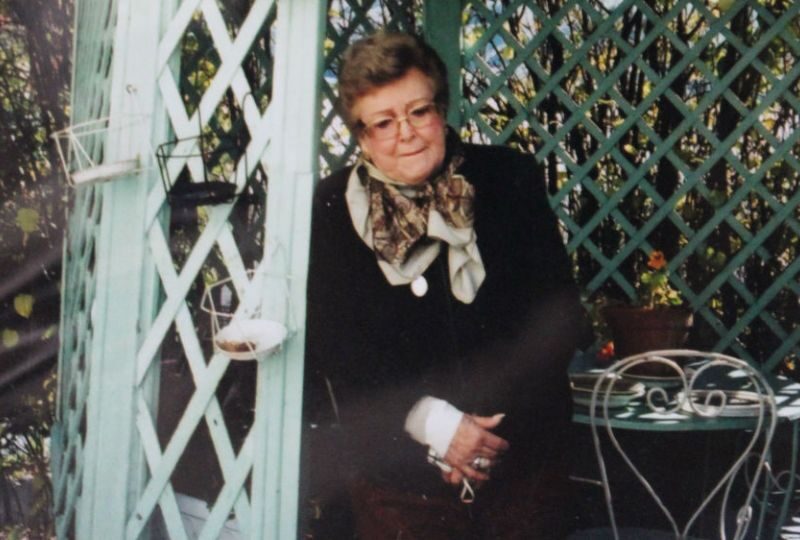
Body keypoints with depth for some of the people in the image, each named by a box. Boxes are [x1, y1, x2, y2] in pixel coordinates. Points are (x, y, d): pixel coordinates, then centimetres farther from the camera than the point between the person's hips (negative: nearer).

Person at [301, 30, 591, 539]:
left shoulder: (511, 179, -3)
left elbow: (560, 315, -3)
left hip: (523, 458, 1)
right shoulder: (331, 211, -4)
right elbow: (338, 350, -5)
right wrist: (431, 423, -15)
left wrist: (490, 420, -12)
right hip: (396, 475, 0)